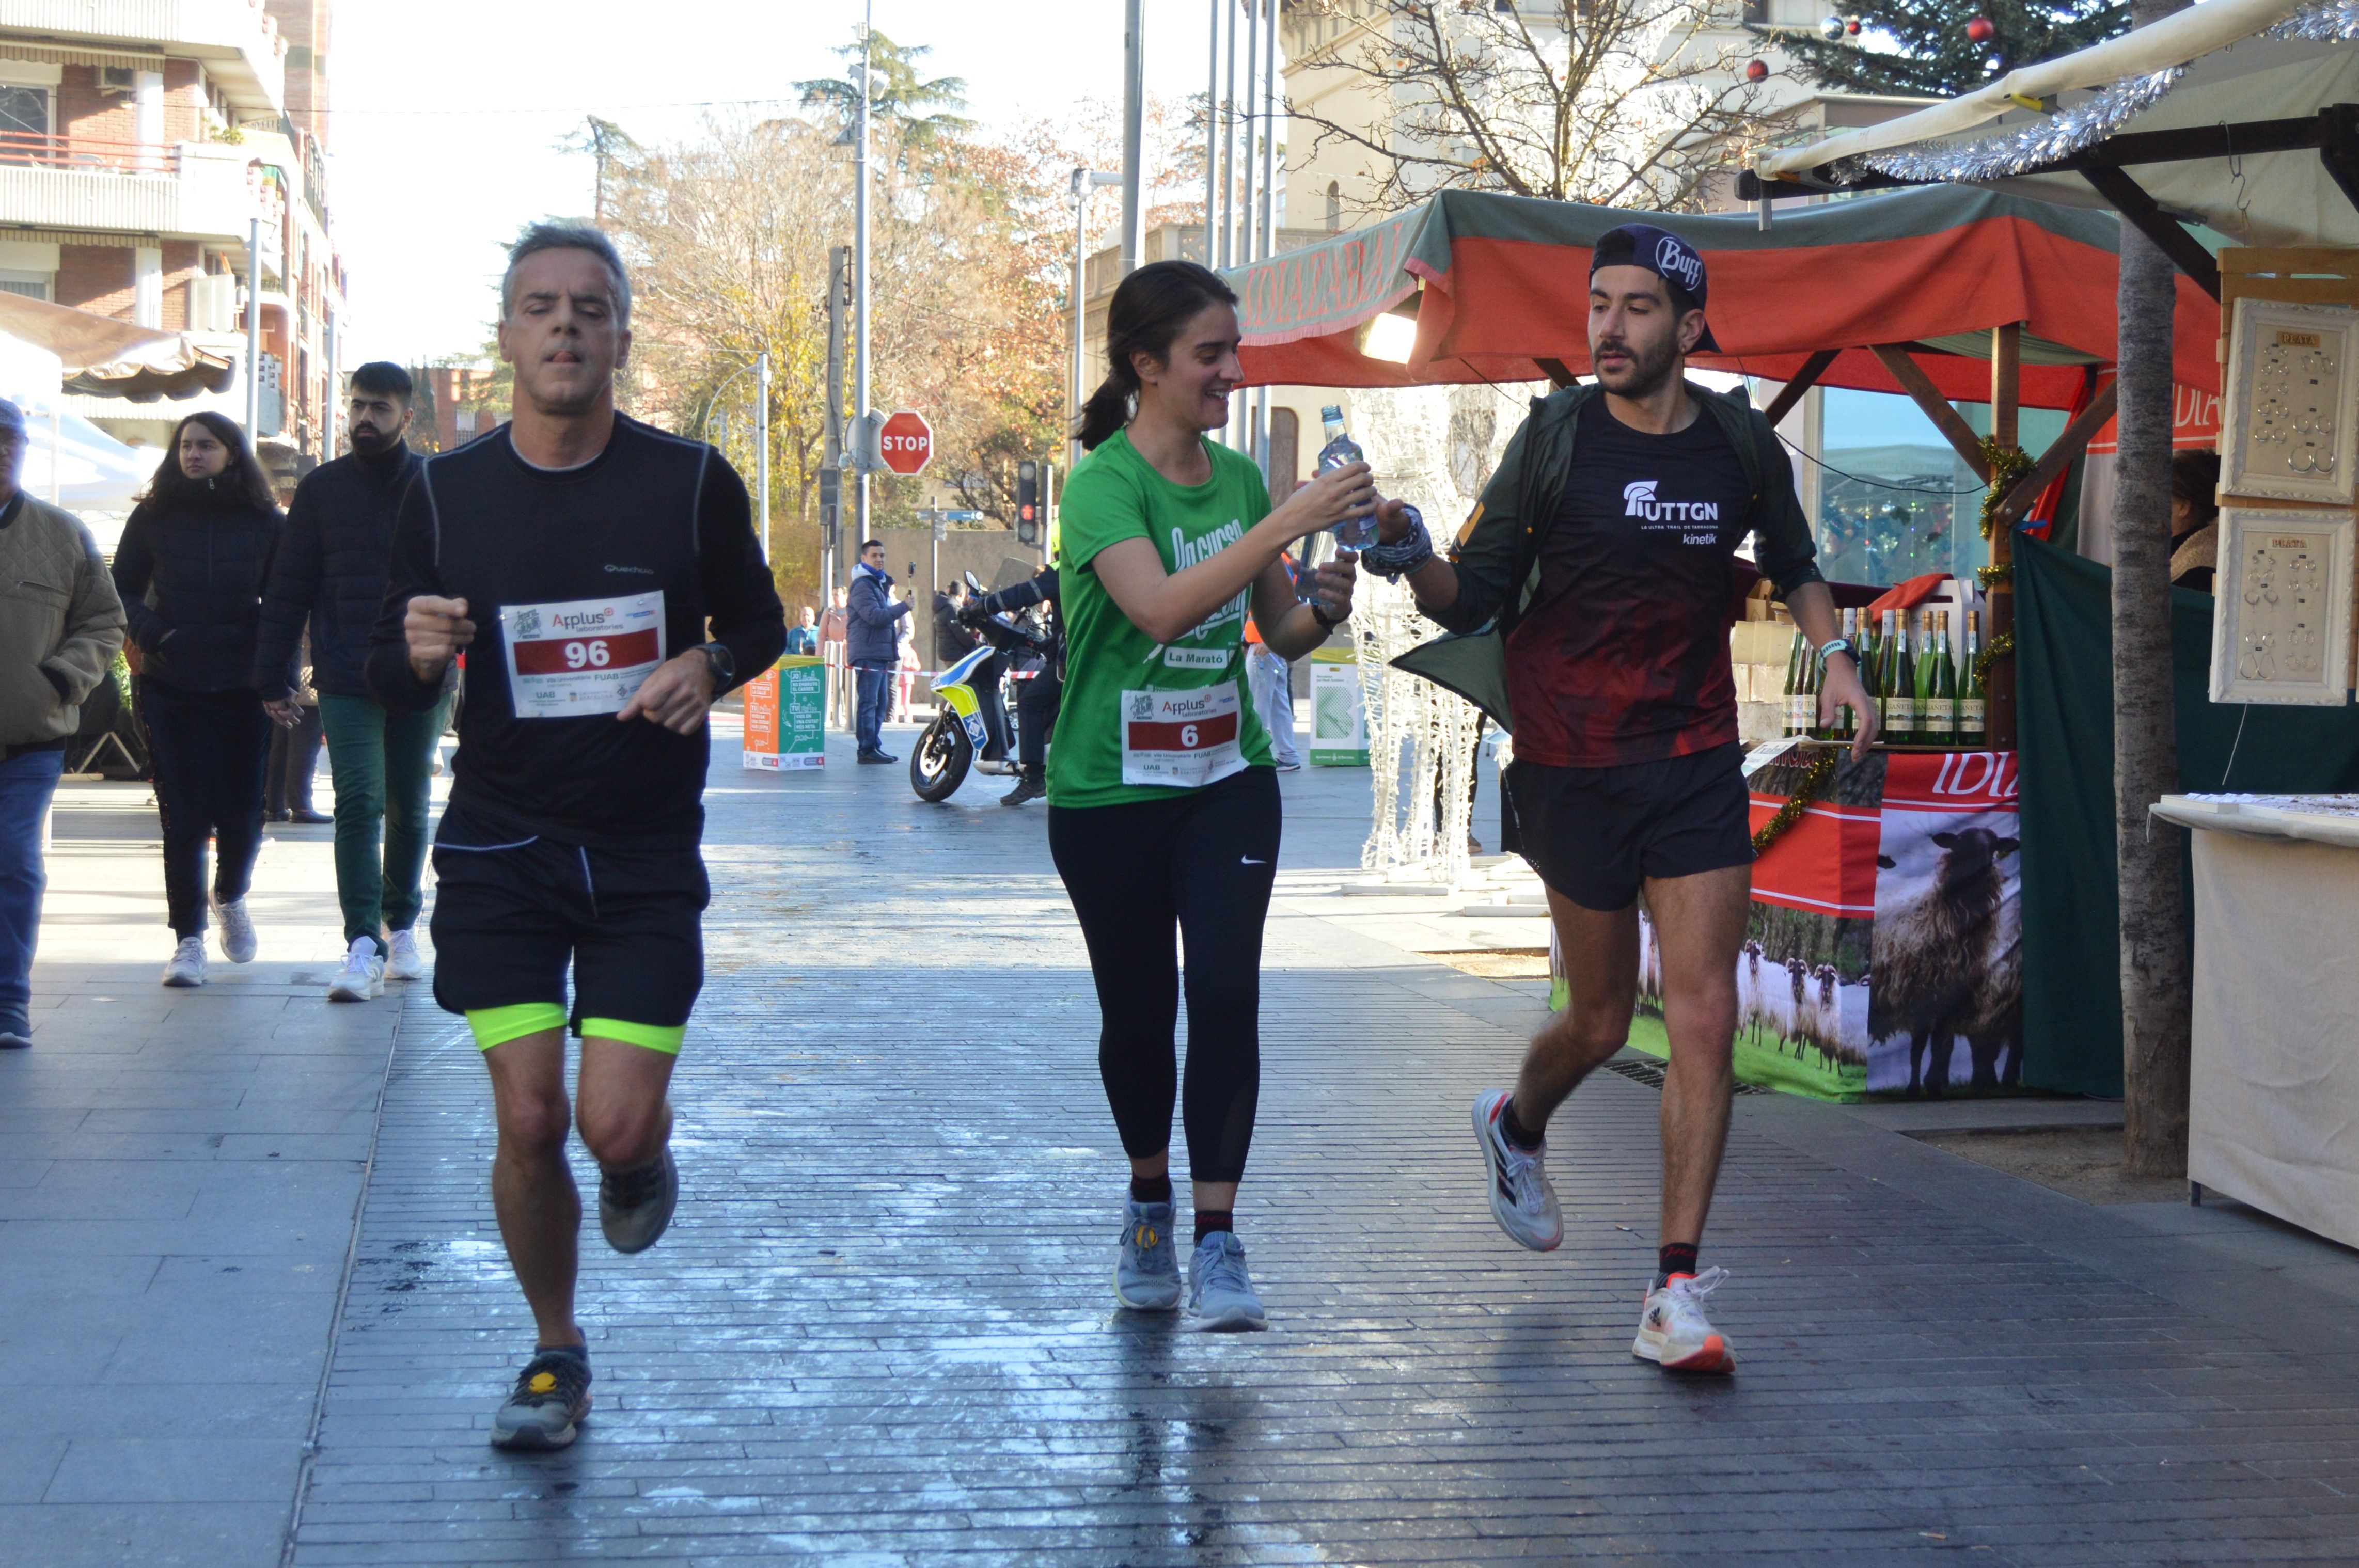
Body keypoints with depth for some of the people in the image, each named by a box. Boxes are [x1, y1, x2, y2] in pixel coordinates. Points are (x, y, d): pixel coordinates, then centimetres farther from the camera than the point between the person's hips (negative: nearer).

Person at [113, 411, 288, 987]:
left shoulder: (265, 522, 3)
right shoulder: (154, 518, 4)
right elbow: (122, 592, 8)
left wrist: (282, 677, -6)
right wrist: (151, 632, -12)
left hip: (243, 689, 0)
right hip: (171, 690, 0)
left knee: (241, 811, 2)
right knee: (183, 815, -2)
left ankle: (230, 897, 33)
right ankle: (188, 939, 6)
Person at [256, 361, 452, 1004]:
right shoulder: (321, 489, 5)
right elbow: (288, 589, 7)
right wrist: (271, 678, 2)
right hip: (346, 681, -1)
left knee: (408, 809, 12)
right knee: (358, 805, -12)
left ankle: (401, 927, 27)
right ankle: (365, 946, -16)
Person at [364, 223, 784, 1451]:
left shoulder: (691, 482, -4)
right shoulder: (445, 492, -1)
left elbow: (760, 623, 10)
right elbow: (391, 684, 5)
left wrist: (709, 669, -13)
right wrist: (418, 656, -20)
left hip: (648, 855, -1)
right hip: (499, 847, 1)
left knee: (616, 1125, -10)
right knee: (528, 1122, -4)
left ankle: (640, 1159, 30)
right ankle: (555, 1355, 20)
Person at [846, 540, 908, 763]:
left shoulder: (880, 584, 21)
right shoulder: (862, 586, -11)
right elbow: (875, 617, -22)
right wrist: (903, 606, -13)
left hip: (881, 655, 10)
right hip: (868, 653, -10)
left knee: (881, 703, 11)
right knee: (869, 703, -10)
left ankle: (874, 747, 15)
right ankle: (867, 749, -11)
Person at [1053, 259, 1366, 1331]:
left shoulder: (1237, 477, 4)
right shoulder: (1103, 482, -14)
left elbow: (1280, 632, 10)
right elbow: (1161, 607, -32)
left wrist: (1326, 608, -12)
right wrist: (1288, 522, -35)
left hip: (1228, 781, 4)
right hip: (1109, 794, -4)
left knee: (1227, 996, -9)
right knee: (1138, 1009, 8)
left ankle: (1217, 1242, -5)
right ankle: (1147, 1202, 33)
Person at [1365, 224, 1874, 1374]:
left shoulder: (1741, 442, 3)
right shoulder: (1557, 435, -5)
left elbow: (1791, 564, 22)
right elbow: (1474, 602, -4)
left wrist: (1834, 654, 5)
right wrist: (1411, 557, -24)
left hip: (1697, 760, 2)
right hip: (1572, 764, -2)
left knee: (1703, 1020, -7)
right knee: (1602, 1020, 8)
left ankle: (1676, 1292, -2)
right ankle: (1517, 1124, 45)